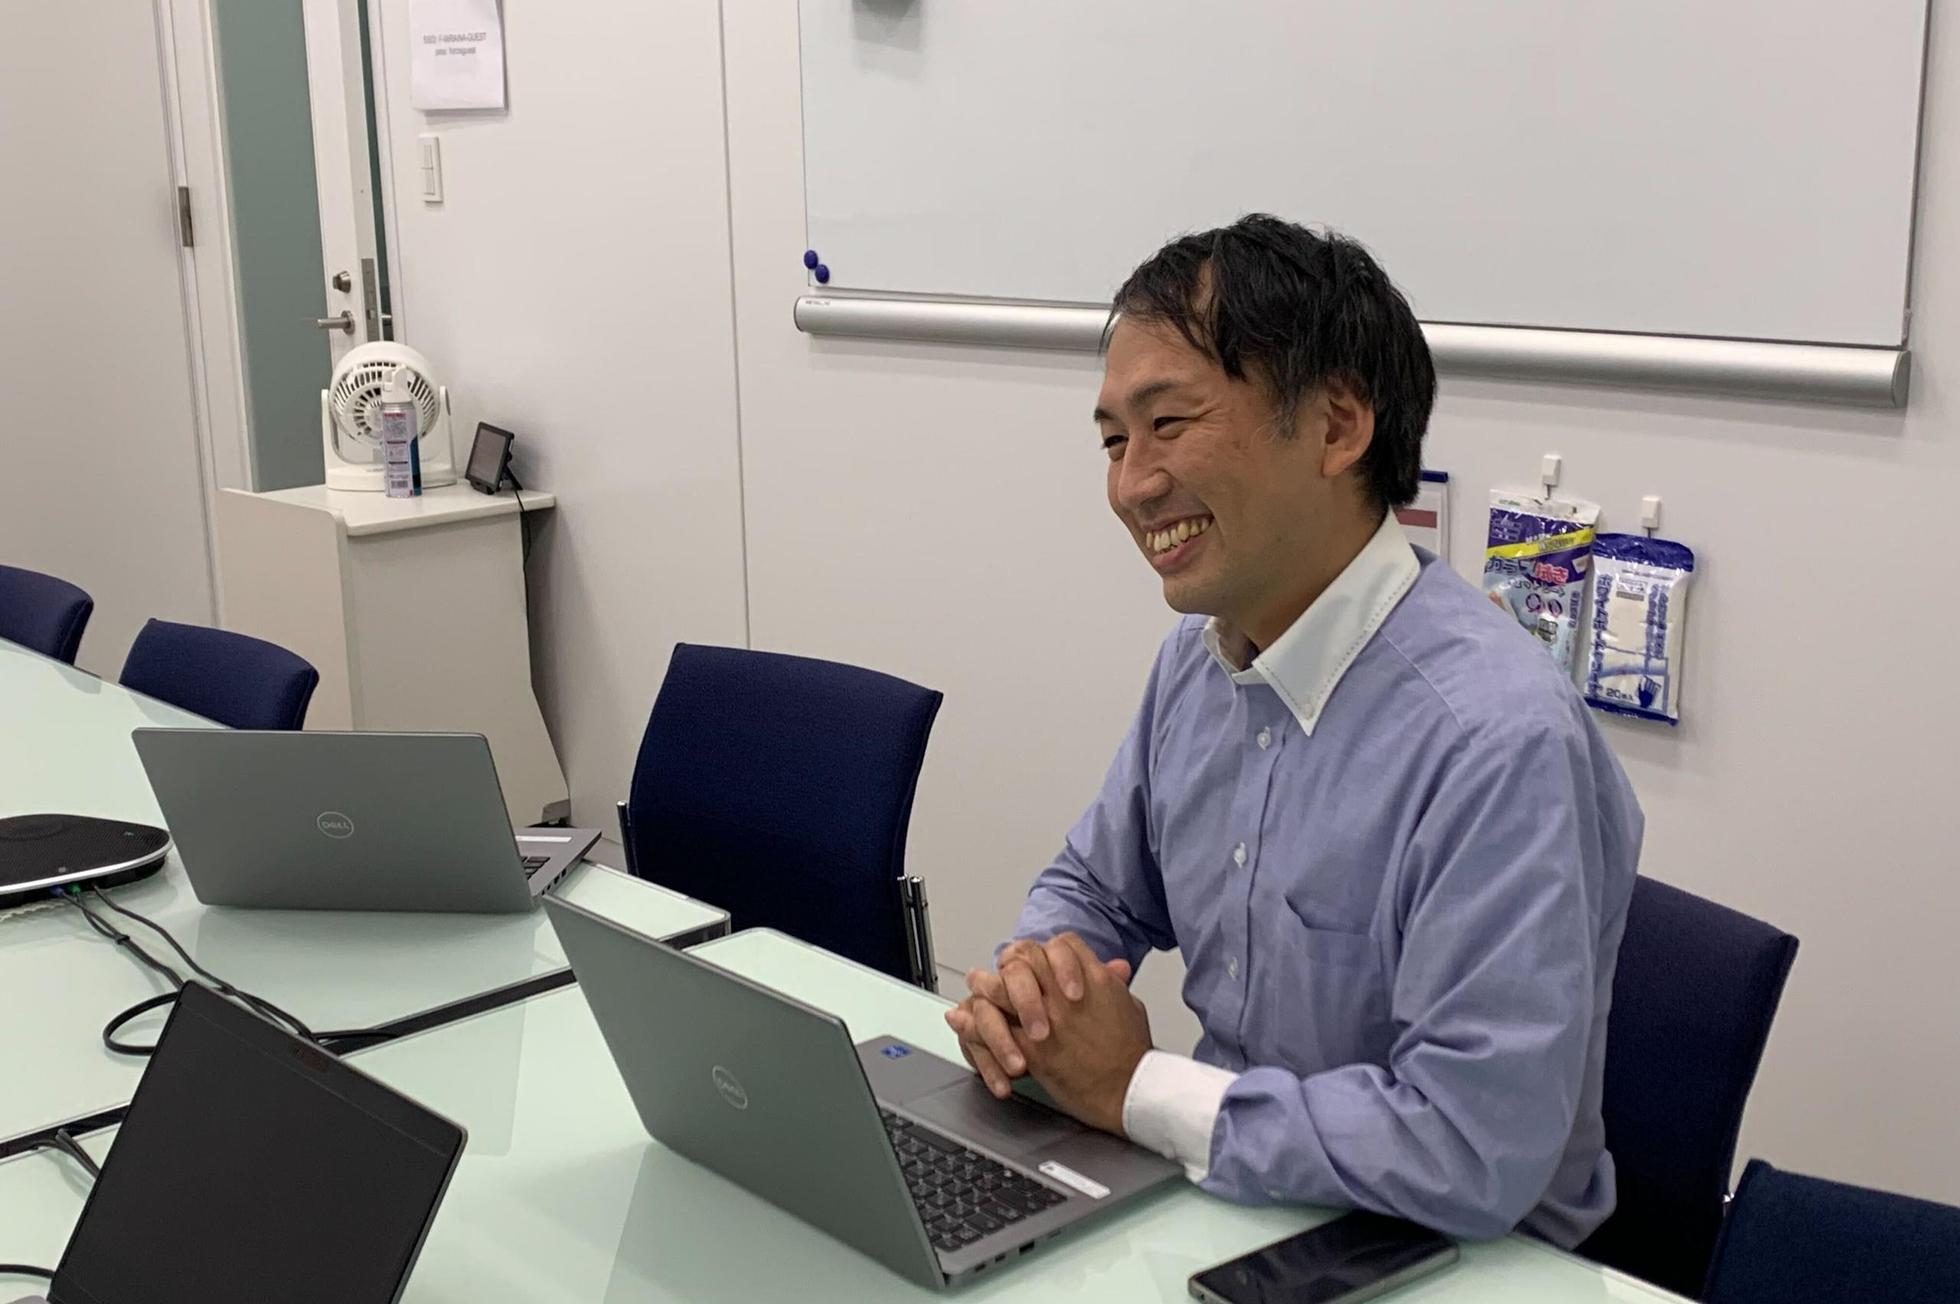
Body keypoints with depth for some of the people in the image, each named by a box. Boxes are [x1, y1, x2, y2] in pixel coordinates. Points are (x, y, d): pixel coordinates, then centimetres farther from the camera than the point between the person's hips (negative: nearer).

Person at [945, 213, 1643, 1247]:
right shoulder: (1197, 658, 1)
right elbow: (1095, 888, 14)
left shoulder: (1497, 741, -26)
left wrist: (1136, 1089, -20)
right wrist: (1028, 977, -9)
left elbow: (1474, 1155, -29)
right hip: (1228, 1189, 7)